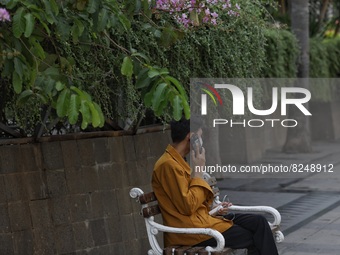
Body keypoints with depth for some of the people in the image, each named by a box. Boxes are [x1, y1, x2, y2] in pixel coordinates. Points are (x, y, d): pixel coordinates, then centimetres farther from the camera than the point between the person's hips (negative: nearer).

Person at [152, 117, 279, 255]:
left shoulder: (177, 161, 14)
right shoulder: (168, 165, -18)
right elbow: (187, 206, -22)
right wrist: (198, 171, -14)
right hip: (189, 230, -10)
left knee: (259, 222, 0)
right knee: (254, 239, -8)